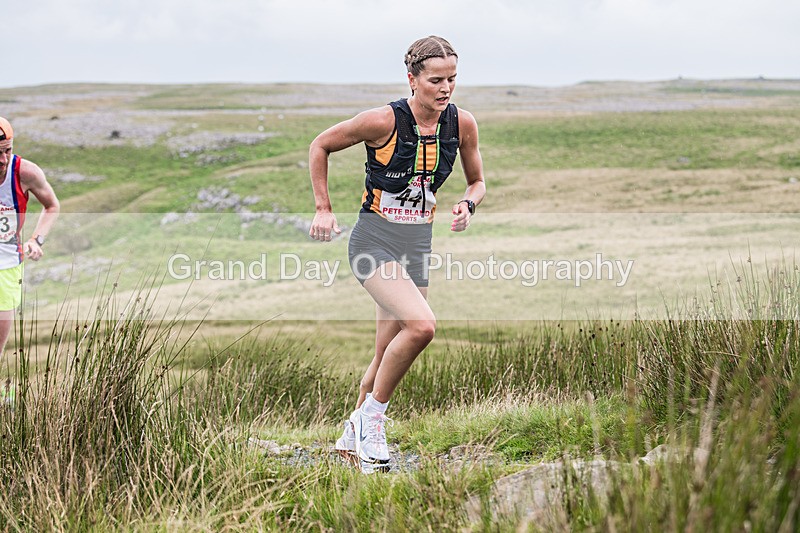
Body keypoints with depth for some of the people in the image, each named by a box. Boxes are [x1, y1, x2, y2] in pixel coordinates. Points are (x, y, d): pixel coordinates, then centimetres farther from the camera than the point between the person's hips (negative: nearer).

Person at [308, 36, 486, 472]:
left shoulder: (462, 124, -3)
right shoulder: (384, 121, -16)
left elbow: (477, 181, 14)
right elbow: (320, 146, -2)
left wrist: (467, 204, -9)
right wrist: (323, 208, -4)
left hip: (417, 247, 6)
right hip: (374, 242, -6)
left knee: (388, 356, 11)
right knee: (421, 325, -27)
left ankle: (352, 440, 30)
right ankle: (371, 416, -7)